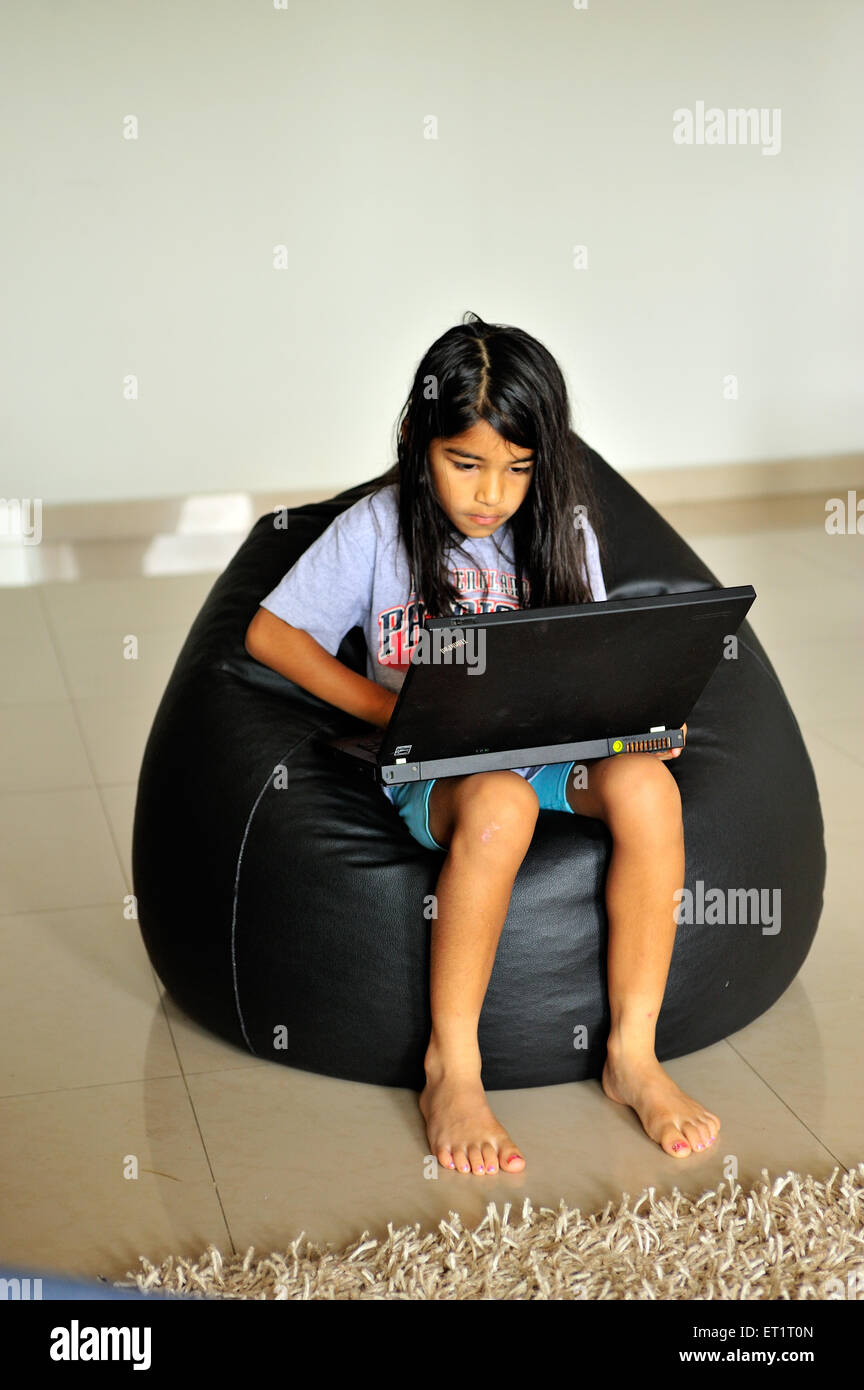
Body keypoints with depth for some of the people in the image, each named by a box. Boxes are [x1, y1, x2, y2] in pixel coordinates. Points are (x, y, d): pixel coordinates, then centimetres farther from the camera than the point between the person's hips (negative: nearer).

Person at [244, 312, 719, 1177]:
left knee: (646, 786, -30)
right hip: (434, 770, -3)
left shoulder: (565, 531, 6)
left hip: (553, 750, 3)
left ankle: (633, 1051, -21)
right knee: (500, 804, -38)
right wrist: (389, 709, -10)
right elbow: (268, 632, 0)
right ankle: (451, 1069, -27)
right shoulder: (378, 529, -1)